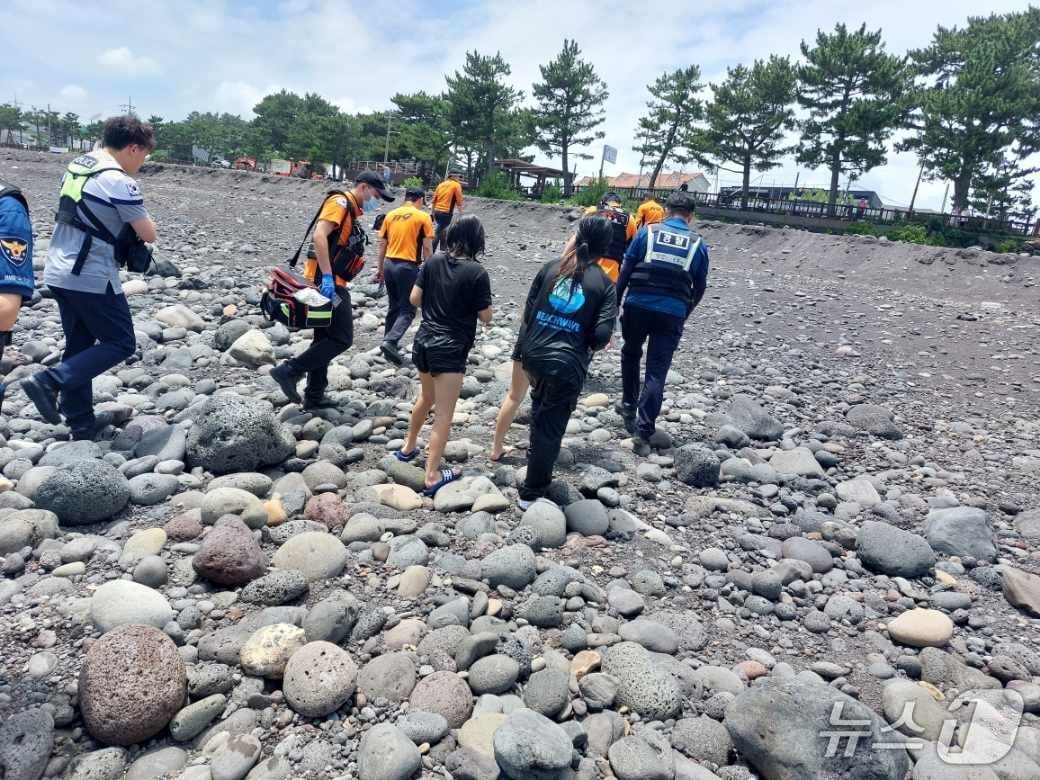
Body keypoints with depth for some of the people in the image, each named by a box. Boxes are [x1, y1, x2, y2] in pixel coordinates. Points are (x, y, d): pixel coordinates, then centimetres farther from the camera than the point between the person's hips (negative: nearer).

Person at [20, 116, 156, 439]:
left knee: (79, 345, 14)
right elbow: (149, 235, -12)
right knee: (121, 344, 4)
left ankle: (81, 423, 20)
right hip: (92, 278, -9)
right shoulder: (118, 182, -16)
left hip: (58, 273, 9)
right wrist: (138, 219, 9)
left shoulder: (77, 164, 11)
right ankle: (48, 382, -7)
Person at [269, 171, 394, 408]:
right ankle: (289, 371, -7)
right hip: (327, 281, -10)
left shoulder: (351, 212, 21)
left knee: (325, 339, 13)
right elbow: (319, 235, -23)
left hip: (331, 283, 10)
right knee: (341, 339, -9)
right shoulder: (340, 202, -9)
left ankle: (314, 397, 19)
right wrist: (327, 276, -28)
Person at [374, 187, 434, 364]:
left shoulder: (390, 215, 9)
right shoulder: (423, 217, -4)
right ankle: (390, 342, -16)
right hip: (408, 266, -5)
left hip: (389, 264, 6)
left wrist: (380, 268, 19)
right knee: (408, 310, 1)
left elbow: (382, 244, 12)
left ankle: (389, 342, 25)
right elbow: (427, 248, -7)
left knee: (393, 307, 19)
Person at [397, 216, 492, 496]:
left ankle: (409, 447, 43)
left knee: (427, 397, 29)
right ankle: (432, 476, 6)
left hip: (423, 341, 6)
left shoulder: (433, 261, 0)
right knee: (443, 413, 2)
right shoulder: (477, 272, -13)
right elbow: (486, 317, -8)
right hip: (450, 349, -6)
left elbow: (414, 299, 3)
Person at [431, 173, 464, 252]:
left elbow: (434, 200, 15)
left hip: (437, 211, 7)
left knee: (442, 230, 23)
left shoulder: (441, 184, 15)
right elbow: (459, 201, -6)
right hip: (446, 213, -7)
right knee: (438, 234, -6)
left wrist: (433, 213, 22)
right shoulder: (456, 185, -2)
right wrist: (461, 213, 2)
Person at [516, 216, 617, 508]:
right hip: (568, 364, -4)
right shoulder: (604, 284, -4)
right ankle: (531, 492, 18)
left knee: (541, 407, 32)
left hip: (533, 354, 4)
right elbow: (602, 335, -13)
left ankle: (536, 454, 50)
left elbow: (528, 311, 4)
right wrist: (587, 346, 9)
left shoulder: (551, 267, 2)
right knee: (552, 427, 9)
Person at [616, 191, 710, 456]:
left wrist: (616, 302, 10)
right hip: (672, 314, 0)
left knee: (631, 354, 26)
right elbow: (699, 287, 11)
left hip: (637, 306, 0)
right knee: (657, 372, 2)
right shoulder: (698, 243, 7)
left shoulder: (647, 233, 4)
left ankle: (629, 405, 35)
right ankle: (643, 433, -2)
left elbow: (625, 271, 3)